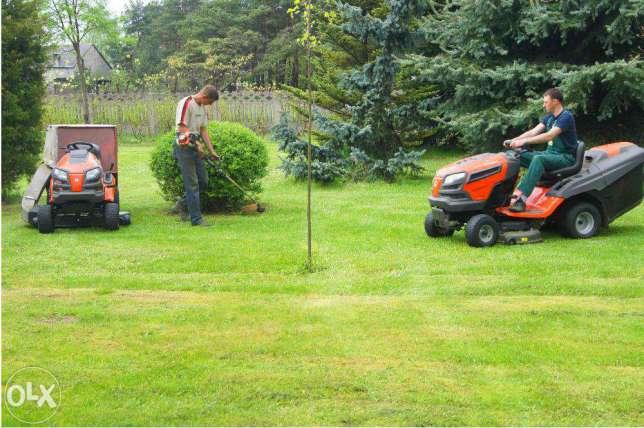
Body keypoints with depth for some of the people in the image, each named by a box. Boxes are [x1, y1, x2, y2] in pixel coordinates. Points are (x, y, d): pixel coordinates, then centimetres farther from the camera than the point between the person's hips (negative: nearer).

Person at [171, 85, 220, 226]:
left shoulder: (202, 108, 14)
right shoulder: (186, 103, -13)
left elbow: (203, 130, 15)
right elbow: (182, 127, -18)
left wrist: (211, 151, 10)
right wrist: (196, 144, -19)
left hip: (195, 149, 9)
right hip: (184, 147, -9)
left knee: (203, 181, 11)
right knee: (192, 184, -7)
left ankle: (181, 206, 26)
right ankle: (196, 219, -4)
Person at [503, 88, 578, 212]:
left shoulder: (566, 117, -14)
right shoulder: (549, 117, 14)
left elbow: (549, 136, -26)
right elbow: (533, 132, 6)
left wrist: (524, 141, -31)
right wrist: (513, 141, -9)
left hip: (566, 157, -8)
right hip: (550, 153, 8)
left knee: (538, 159, -37)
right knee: (518, 156, -10)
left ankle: (521, 199, -44)